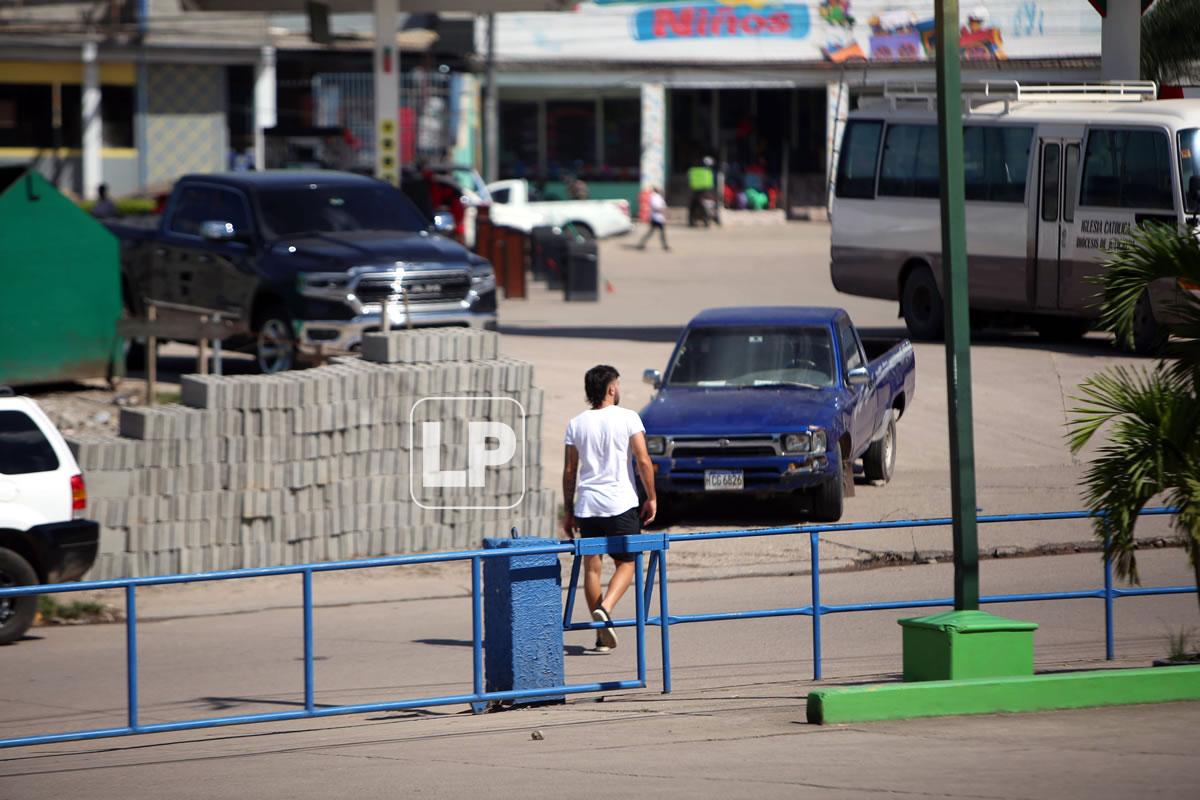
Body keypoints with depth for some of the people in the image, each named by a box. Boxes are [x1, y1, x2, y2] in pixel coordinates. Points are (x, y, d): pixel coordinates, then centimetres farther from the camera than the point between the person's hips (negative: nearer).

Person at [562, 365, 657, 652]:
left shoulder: (576, 424, 7)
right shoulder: (627, 418, -3)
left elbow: (569, 471, 8)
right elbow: (643, 461, -8)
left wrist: (569, 510, 14)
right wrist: (651, 498, 2)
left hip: (587, 506, 3)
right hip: (621, 504, -3)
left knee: (592, 566, 7)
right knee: (626, 562, 9)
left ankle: (602, 637, 7)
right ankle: (606, 607, -18)